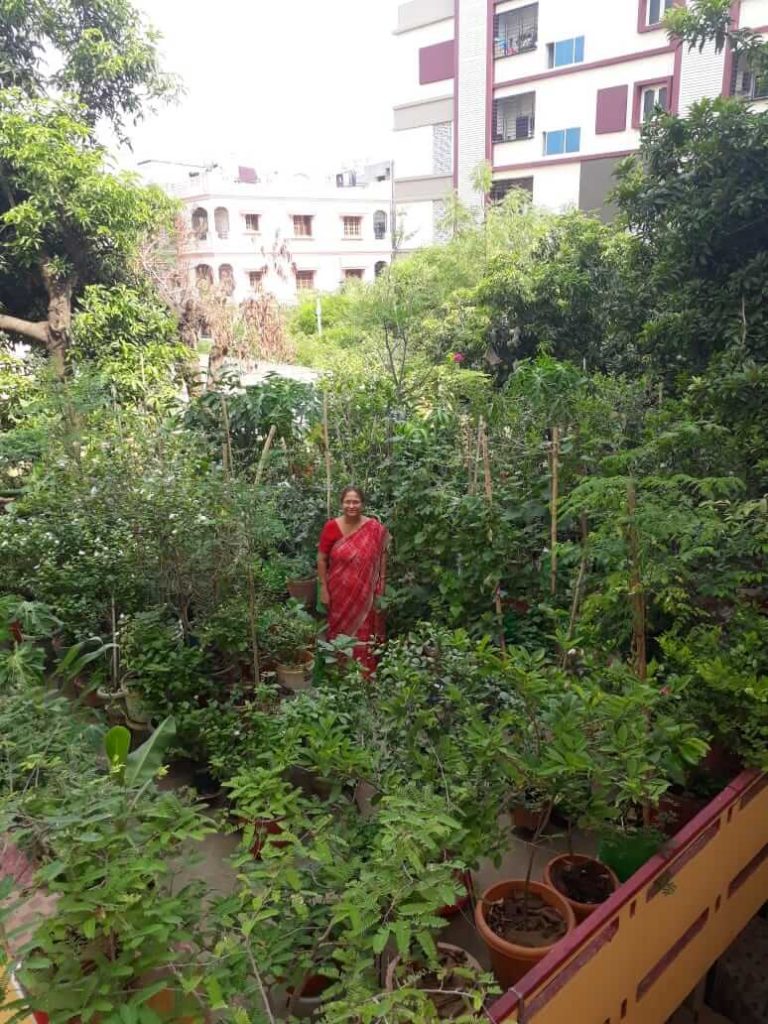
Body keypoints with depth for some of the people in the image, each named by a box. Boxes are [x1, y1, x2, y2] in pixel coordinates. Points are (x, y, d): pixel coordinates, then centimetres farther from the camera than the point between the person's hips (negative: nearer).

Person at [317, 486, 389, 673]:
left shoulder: (375, 528, -7)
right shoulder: (331, 527, -8)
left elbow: (381, 557, 1)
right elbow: (322, 559, -3)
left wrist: (381, 589, -1)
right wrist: (323, 588, -5)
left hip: (365, 594, 0)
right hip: (340, 593, 0)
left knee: (364, 635, 8)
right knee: (341, 633, 12)